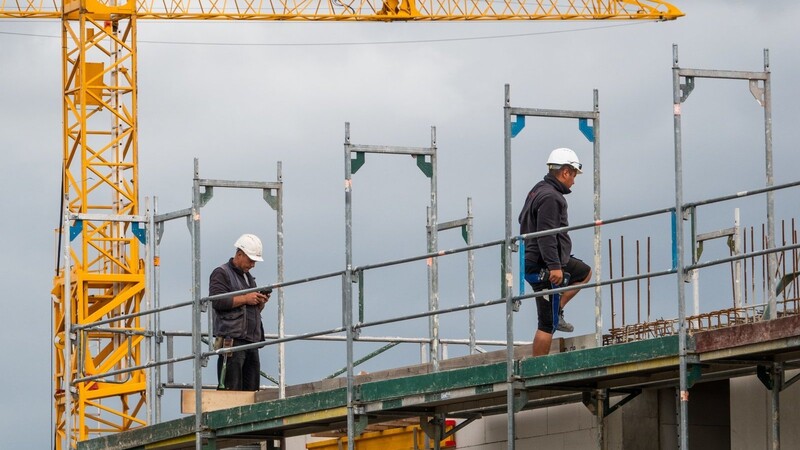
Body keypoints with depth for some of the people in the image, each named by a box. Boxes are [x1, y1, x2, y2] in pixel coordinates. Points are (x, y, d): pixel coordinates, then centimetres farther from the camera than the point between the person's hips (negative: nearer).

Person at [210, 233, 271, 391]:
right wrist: (245, 299, -14)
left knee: (251, 388, 2)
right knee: (232, 389, -13)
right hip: (232, 340, -8)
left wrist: (260, 302, 9)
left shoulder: (248, 277, 26)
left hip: (251, 341, 8)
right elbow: (217, 301, -15)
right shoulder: (221, 274, 1)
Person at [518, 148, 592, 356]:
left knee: (585, 273, 27)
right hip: (545, 268, -10)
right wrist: (554, 266, -30)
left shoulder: (538, 191, 14)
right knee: (548, 324, -7)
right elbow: (546, 235, -27)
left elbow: (523, 220, 29)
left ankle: (557, 312, 17)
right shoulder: (550, 197, -19)